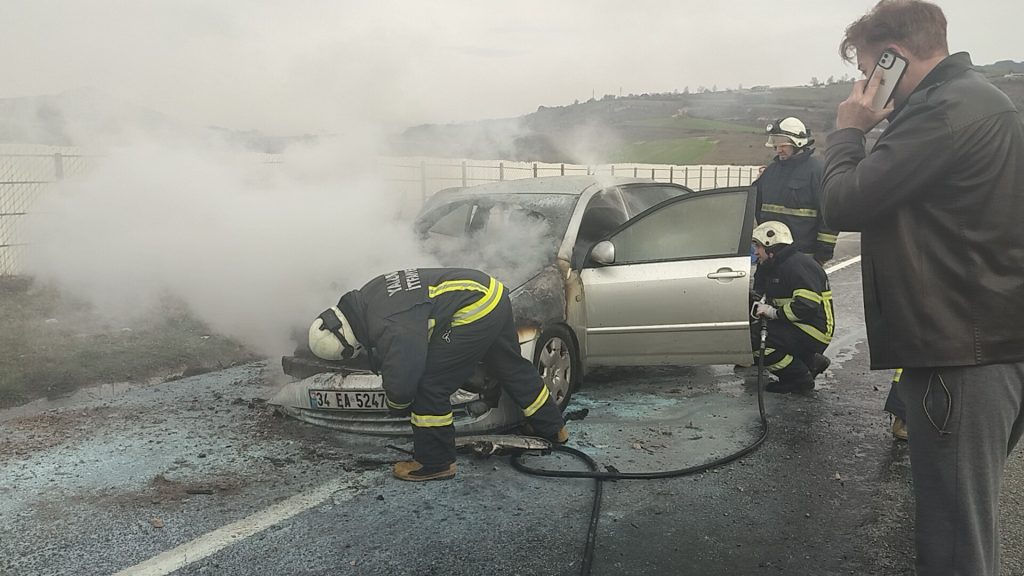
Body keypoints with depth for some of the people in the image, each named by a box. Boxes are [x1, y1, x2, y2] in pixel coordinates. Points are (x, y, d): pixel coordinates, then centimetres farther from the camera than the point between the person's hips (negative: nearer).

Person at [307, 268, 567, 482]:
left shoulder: (391, 330, -22)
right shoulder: (365, 298, 6)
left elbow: (400, 382, -16)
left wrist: (397, 406, 6)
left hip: (475, 311, -10)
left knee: (430, 385, -2)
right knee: (512, 368, 26)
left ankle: (434, 463, 12)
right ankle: (555, 429, 44)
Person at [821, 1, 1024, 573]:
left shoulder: (951, 109, -16)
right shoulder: (973, 100, 18)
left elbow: (845, 203, -18)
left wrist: (848, 130, -4)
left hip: (962, 354, -10)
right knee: (962, 520, 20)